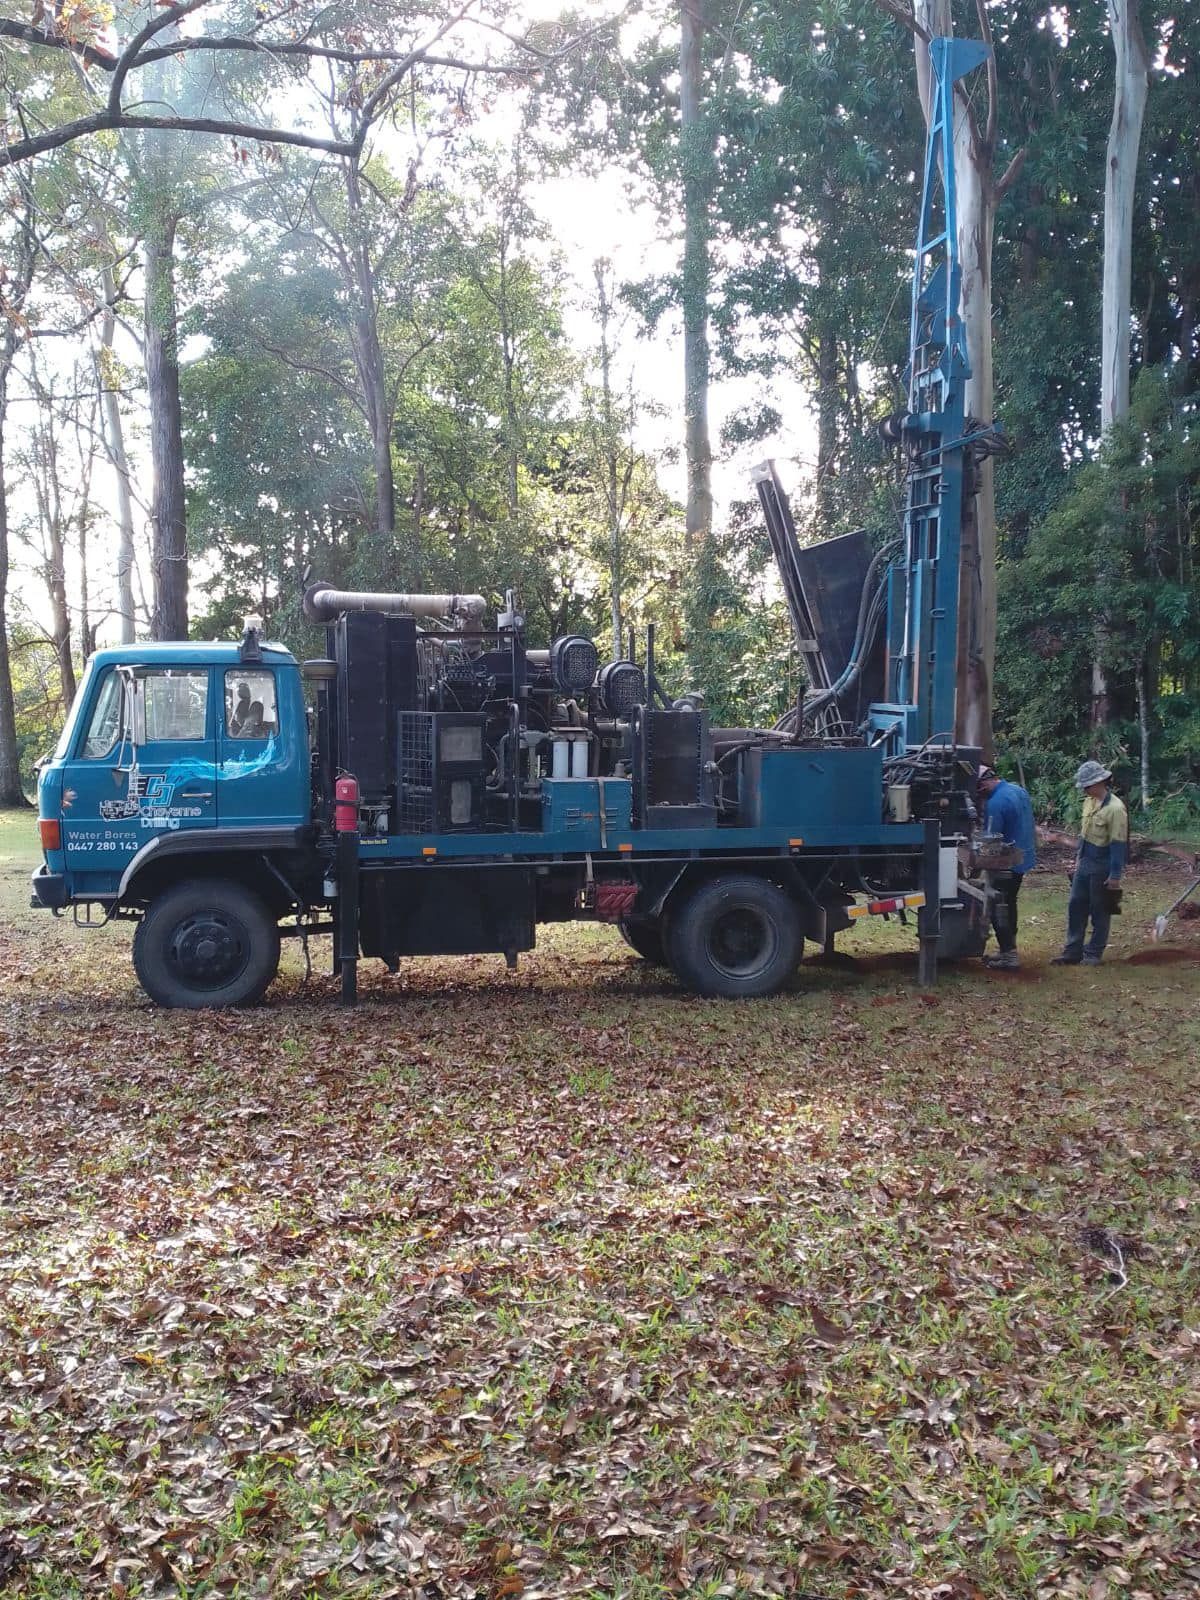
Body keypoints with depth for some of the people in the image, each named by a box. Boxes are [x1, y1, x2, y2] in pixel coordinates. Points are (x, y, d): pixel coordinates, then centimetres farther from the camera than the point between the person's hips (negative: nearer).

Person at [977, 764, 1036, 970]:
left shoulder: (995, 803, -23)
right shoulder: (1019, 790, 7)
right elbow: (1028, 827, 17)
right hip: (1024, 858, 10)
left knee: (998, 908, -2)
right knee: (1009, 904, 19)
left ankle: (1009, 956, -3)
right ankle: (1009, 951, 27)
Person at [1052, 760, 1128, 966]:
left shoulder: (1115, 809, -20)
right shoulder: (1089, 802, 5)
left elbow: (1118, 845, -19)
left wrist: (1115, 875, -18)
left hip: (1102, 868, -8)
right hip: (1085, 864, 8)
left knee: (1099, 912, 5)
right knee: (1075, 907, 10)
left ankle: (1093, 954, 16)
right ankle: (1073, 951, 17)